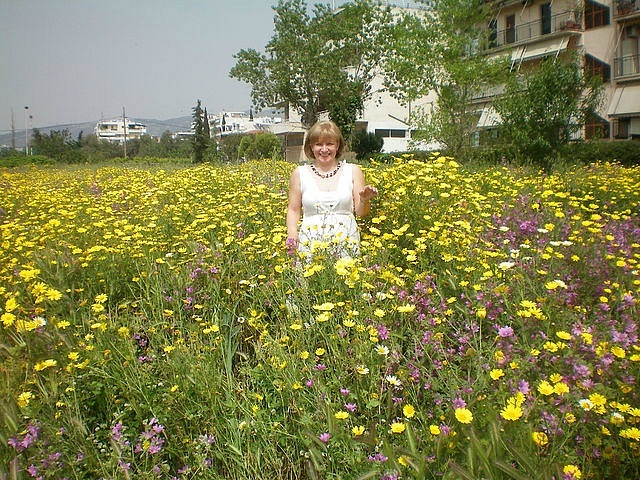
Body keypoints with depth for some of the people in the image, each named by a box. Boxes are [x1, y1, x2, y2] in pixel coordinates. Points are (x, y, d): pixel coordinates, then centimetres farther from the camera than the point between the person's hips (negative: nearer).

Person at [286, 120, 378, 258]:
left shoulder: (353, 171, 8)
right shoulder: (300, 173, 8)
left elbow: (361, 213, 8)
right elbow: (294, 211, 11)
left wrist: (364, 200, -12)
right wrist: (292, 235, -5)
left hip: (346, 243, 0)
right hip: (311, 244, 0)